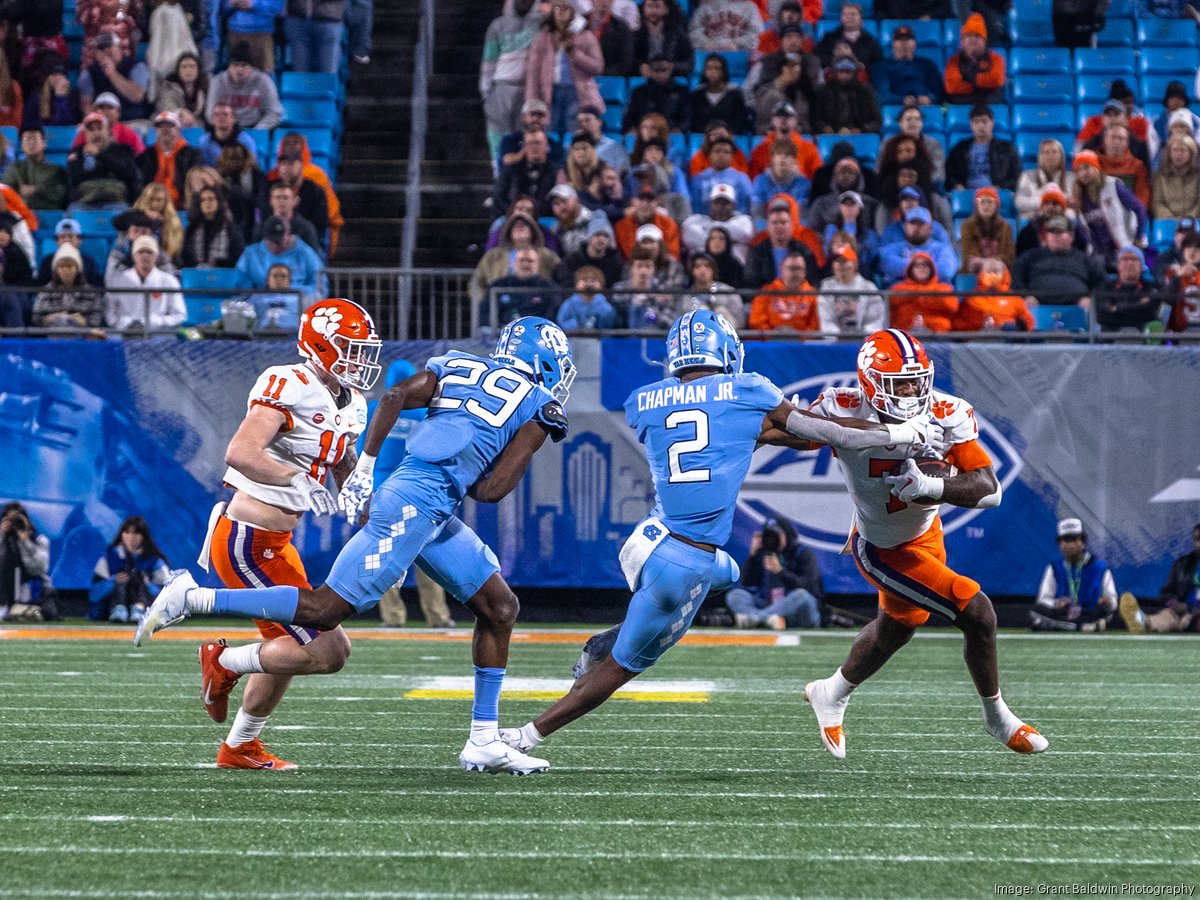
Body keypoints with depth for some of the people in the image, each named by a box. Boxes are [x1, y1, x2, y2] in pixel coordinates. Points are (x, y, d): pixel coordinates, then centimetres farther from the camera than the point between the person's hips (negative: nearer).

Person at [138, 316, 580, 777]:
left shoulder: (456, 367, 22)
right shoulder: (537, 408, 5)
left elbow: (395, 395, 5)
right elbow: (491, 491, -3)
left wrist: (363, 472, 5)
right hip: (414, 504, -9)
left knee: (499, 608, 15)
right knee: (324, 610, -7)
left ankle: (484, 742, 15)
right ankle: (192, 598, -7)